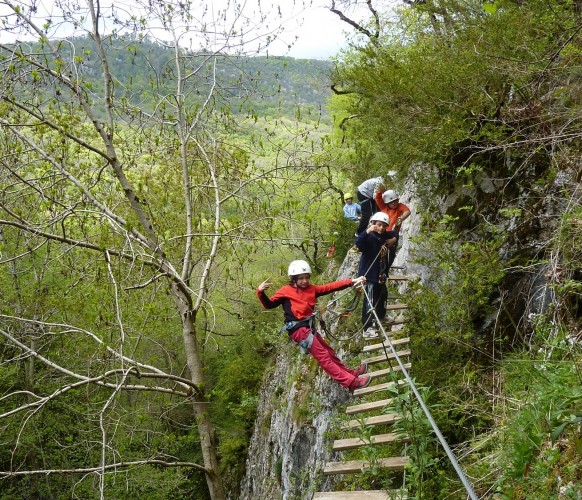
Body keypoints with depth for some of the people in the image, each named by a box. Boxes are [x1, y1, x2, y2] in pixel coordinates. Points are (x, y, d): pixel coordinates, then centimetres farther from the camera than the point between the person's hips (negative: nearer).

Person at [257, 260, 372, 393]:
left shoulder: (311, 289, 12)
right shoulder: (285, 291, -2)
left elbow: (331, 287, 5)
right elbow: (269, 305, 0)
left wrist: (352, 281, -2)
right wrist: (260, 292, -18)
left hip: (309, 327, 7)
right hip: (298, 329, -7)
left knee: (329, 352, 19)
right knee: (323, 356, -7)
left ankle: (350, 373, 33)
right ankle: (351, 382, -9)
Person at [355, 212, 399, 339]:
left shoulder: (385, 236, 7)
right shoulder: (369, 237, -16)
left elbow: (395, 234, 28)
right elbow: (359, 244, -37)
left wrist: (394, 239, 6)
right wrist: (367, 232, -50)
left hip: (381, 274, 9)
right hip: (369, 274, -9)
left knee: (382, 296, 22)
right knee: (370, 301, -9)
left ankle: (380, 320, 40)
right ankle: (367, 329, -6)